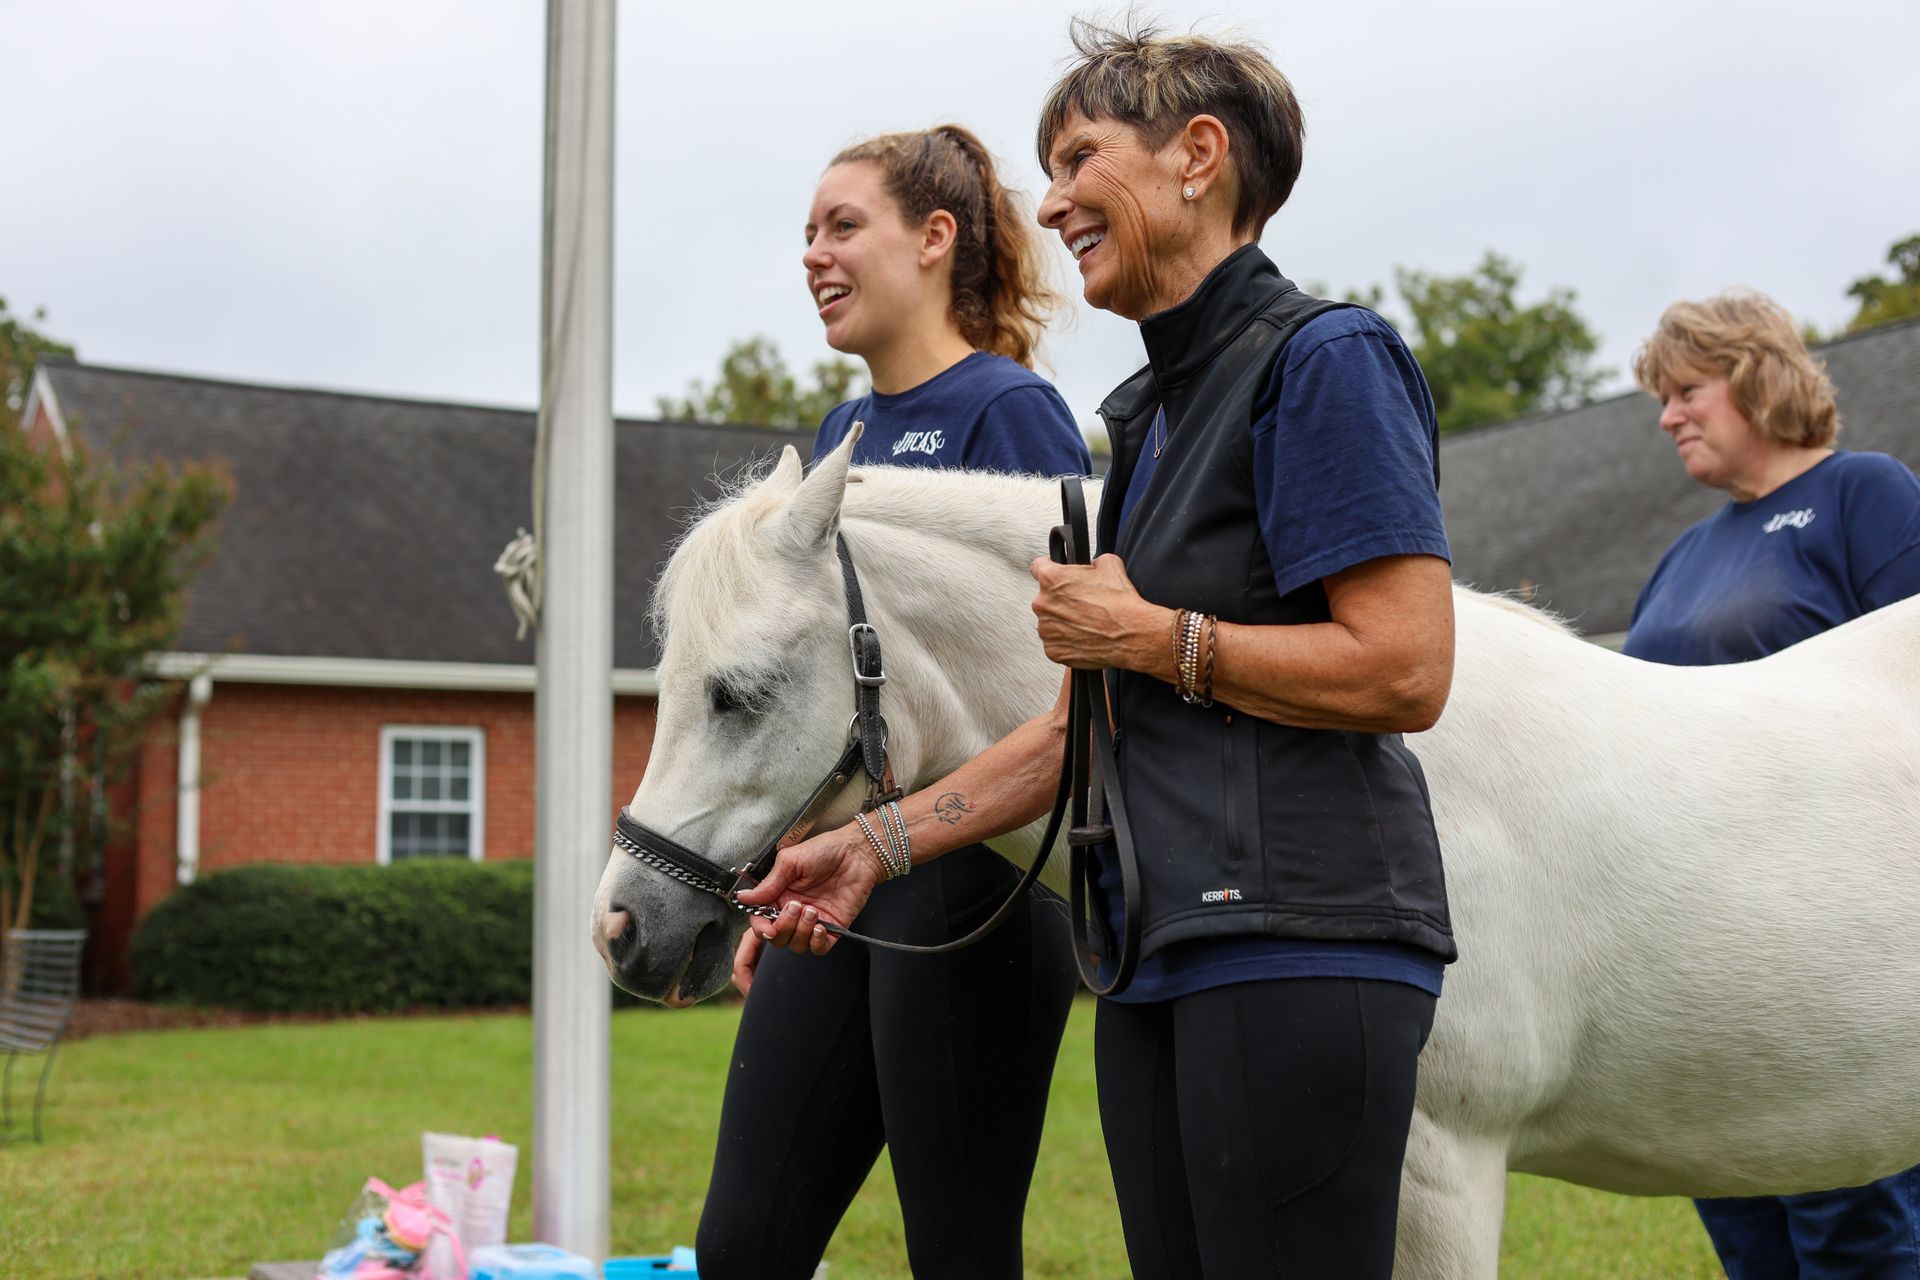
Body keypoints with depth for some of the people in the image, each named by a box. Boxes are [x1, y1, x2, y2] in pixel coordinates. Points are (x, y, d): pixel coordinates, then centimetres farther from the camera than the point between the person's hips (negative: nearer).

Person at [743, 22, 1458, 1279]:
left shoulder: (1326, 360, -8)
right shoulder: (1151, 411, 19)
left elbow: (1404, 672, -18)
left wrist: (1141, 631, -9)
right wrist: (878, 845, 16)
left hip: (1299, 940, -9)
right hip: (1164, 954, 9)